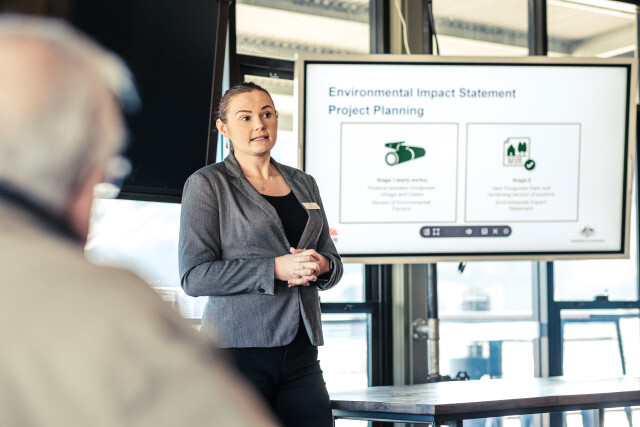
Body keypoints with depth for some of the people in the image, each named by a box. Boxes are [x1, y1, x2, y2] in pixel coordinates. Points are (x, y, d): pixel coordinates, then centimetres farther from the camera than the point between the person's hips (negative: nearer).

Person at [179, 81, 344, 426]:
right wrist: (276, 268, -16)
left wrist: (321, 266, -5)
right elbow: (194, 276, -8)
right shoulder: (207, 184, 2)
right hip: (239, 348, -5)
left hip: (301, 351, 5)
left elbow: (333, 261, 21)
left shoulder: (303, 184, 19)